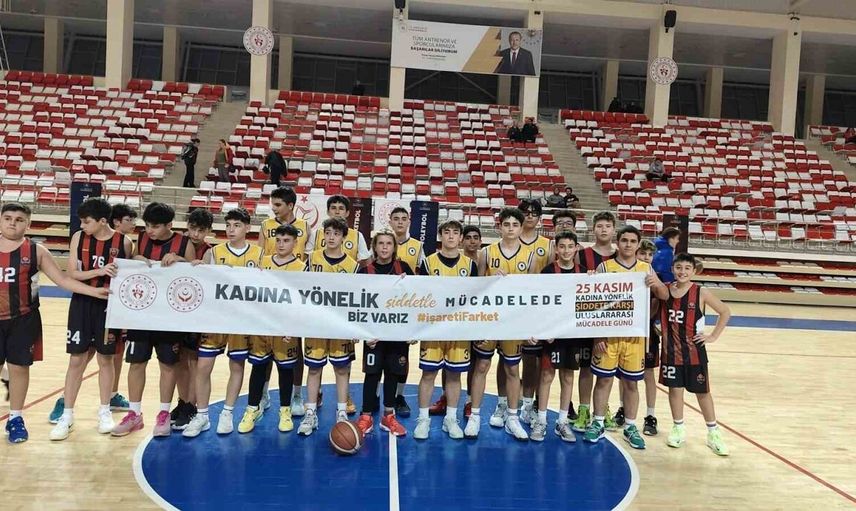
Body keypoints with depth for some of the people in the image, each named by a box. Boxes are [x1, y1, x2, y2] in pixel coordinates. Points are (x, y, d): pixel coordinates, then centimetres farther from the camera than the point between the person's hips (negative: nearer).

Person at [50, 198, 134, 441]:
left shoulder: (124, 242, -7)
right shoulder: (79, 238, -3)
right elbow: (70, 273, -5)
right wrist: (99, 271, -21)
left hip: (110, 306, -1)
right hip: (82, 304, 1)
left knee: (106, 359, 9)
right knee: (77, 360, 5)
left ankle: (104, 411, 24)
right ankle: (67, 415, 17)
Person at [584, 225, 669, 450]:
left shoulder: (646, 269, 5)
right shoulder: (604, 267, -3)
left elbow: (665, 296, 3)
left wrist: (657, 284, -20)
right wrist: (597, 335, -11)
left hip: (635, 335, 2)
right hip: (608, 333, -2)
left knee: (631, 382, 10)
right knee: (604, 379, 6)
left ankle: (630, 427, 23)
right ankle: (598, 423, 19)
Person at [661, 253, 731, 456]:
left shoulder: (701, 293, -11)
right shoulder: (664, 290, -4)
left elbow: (725, 312, -2)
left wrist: (713, 336, -4)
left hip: (694, 350, -2)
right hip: (671, 350, 2)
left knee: (702, 391, 9)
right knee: (674, 388, 11)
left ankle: (713, 433, 24)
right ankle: (678, 429, 27)